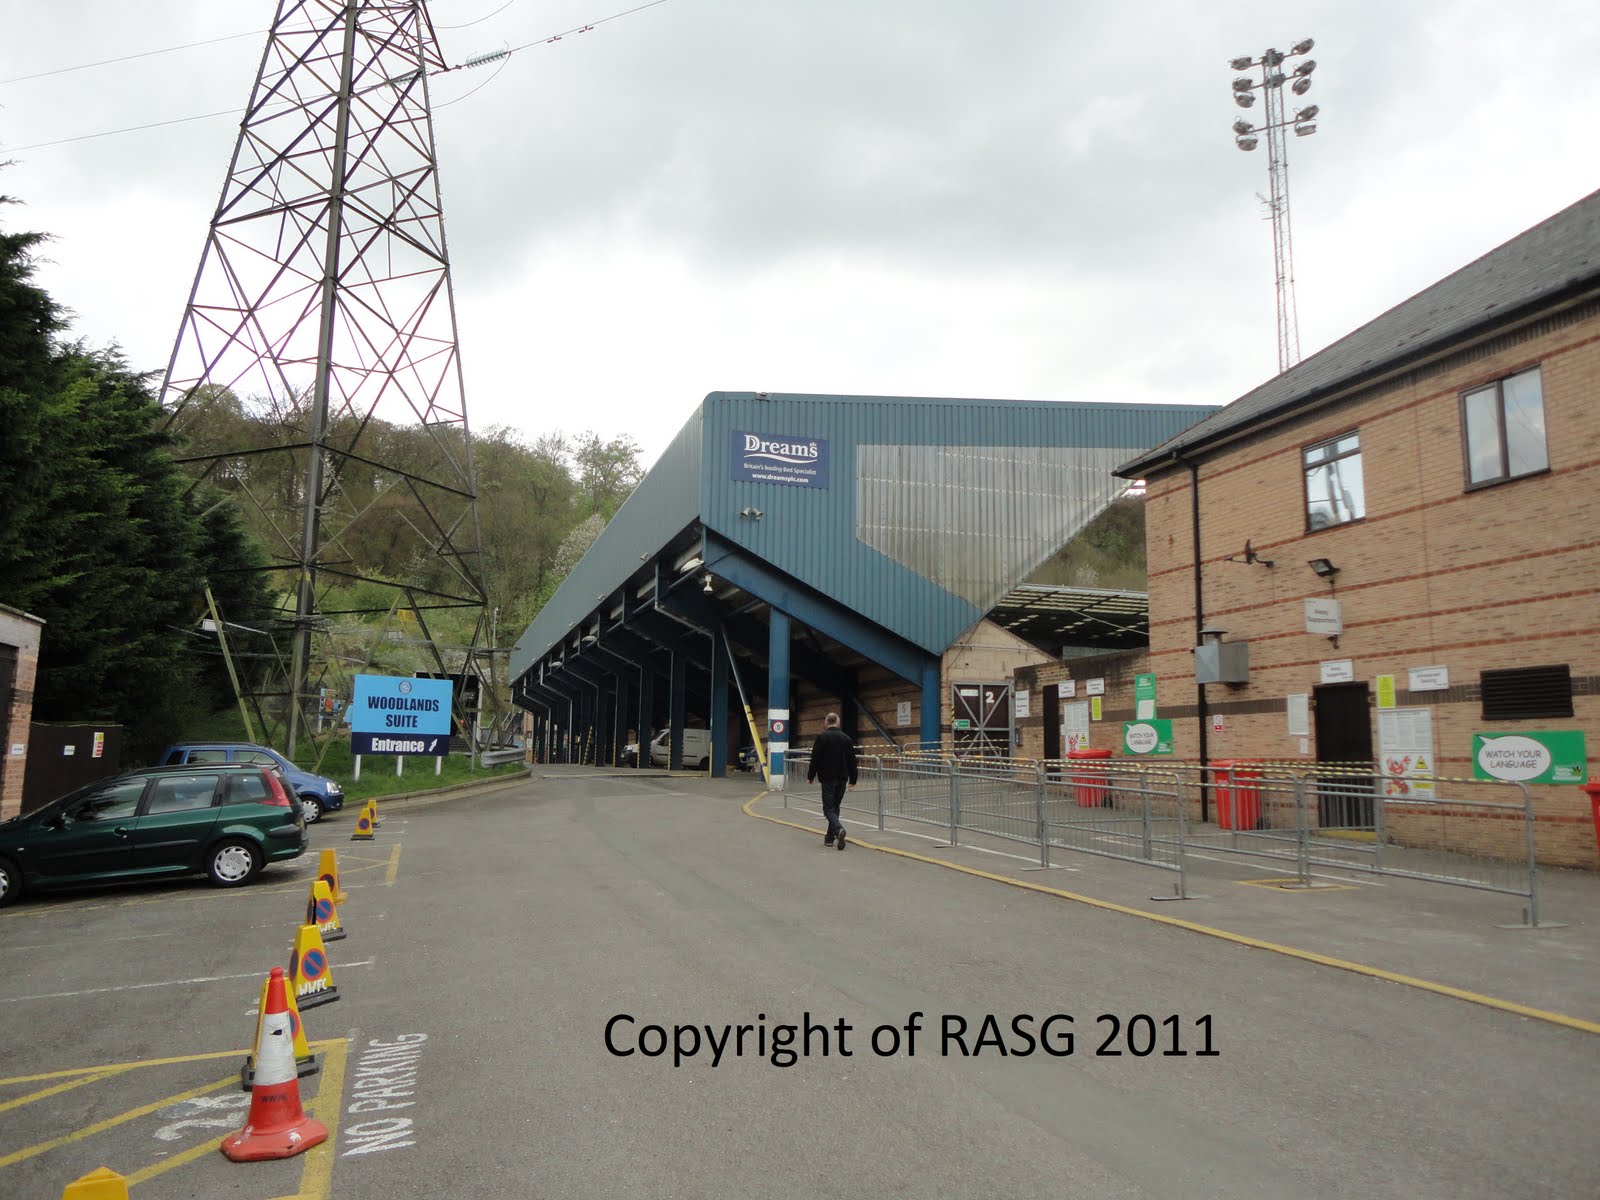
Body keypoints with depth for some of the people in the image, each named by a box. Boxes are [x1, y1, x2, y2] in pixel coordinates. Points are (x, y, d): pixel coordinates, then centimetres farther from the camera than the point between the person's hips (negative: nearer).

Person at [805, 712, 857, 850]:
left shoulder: (822, 737, -8)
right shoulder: (846, 738, 6)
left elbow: (815, 758, -9)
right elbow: (852, 760, 7)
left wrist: (810, 776, 1)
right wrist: (852, 779, 14)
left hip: (828, 779, -4)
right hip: (842, 779, 4)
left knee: (829, 808, -2)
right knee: (835, 807, 15)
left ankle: (839, 829, -29)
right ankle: (830, 838, 17)